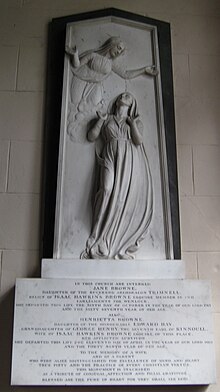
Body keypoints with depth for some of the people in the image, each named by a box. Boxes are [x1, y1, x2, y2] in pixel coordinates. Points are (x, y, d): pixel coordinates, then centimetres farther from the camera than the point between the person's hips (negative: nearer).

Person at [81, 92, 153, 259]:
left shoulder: (136, 121, 23)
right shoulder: (107, 119, 24)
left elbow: (138, 141, 4)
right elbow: (91, 137, 14)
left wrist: (131, 121, 5)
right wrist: (101, 120, 9)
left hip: (131, 160, 1)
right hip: (111, 158, 0)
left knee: (131, 196, -18)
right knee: (108, 190, -25)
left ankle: (121, 242, -16)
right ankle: (102, 240, -25)